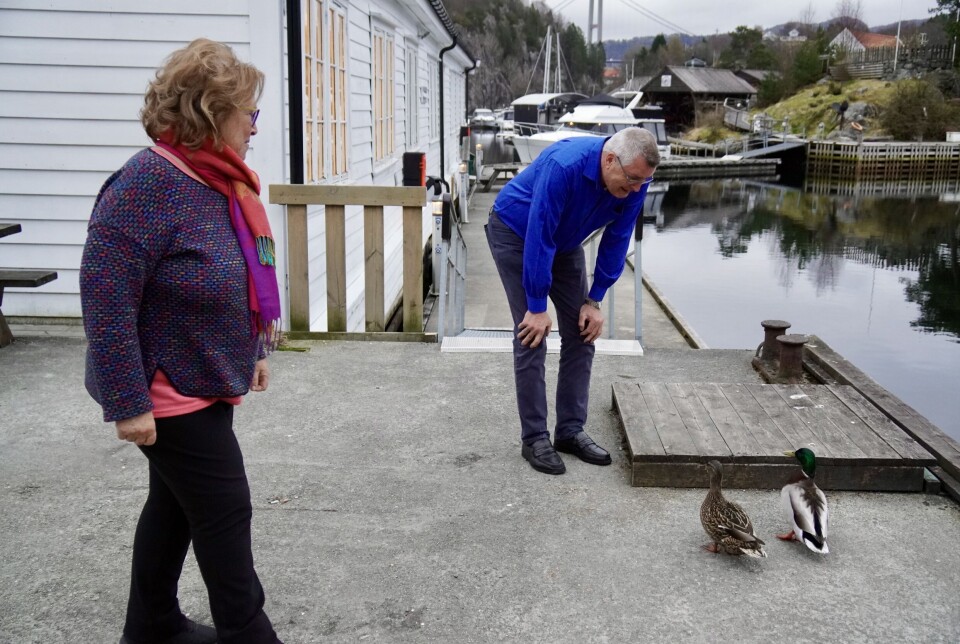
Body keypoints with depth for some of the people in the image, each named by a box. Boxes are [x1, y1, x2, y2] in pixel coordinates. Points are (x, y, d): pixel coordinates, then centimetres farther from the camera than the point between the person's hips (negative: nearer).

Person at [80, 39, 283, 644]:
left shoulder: (221, 179, 5)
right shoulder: (148, 183, -23)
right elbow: (106, 296, -25)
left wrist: (252, 351, 20)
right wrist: (128, 402, -24)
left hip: (206, 382, 9)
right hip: (170, 392, -9)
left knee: (177, 504, 19)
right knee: (225, 513, 0)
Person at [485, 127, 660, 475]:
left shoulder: (635, 180, -20)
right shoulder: (564, 166, -38)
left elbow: (616, 240, -8)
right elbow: (539, 238, -33)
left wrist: (594, 301, -8)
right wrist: (537, 307, -27)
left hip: (565, 241, 6)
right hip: (516, 233, -6)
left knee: (582, 333, 1)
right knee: (532, 338, -10)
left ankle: (571, 430, 11)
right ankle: (534, 439, -1)